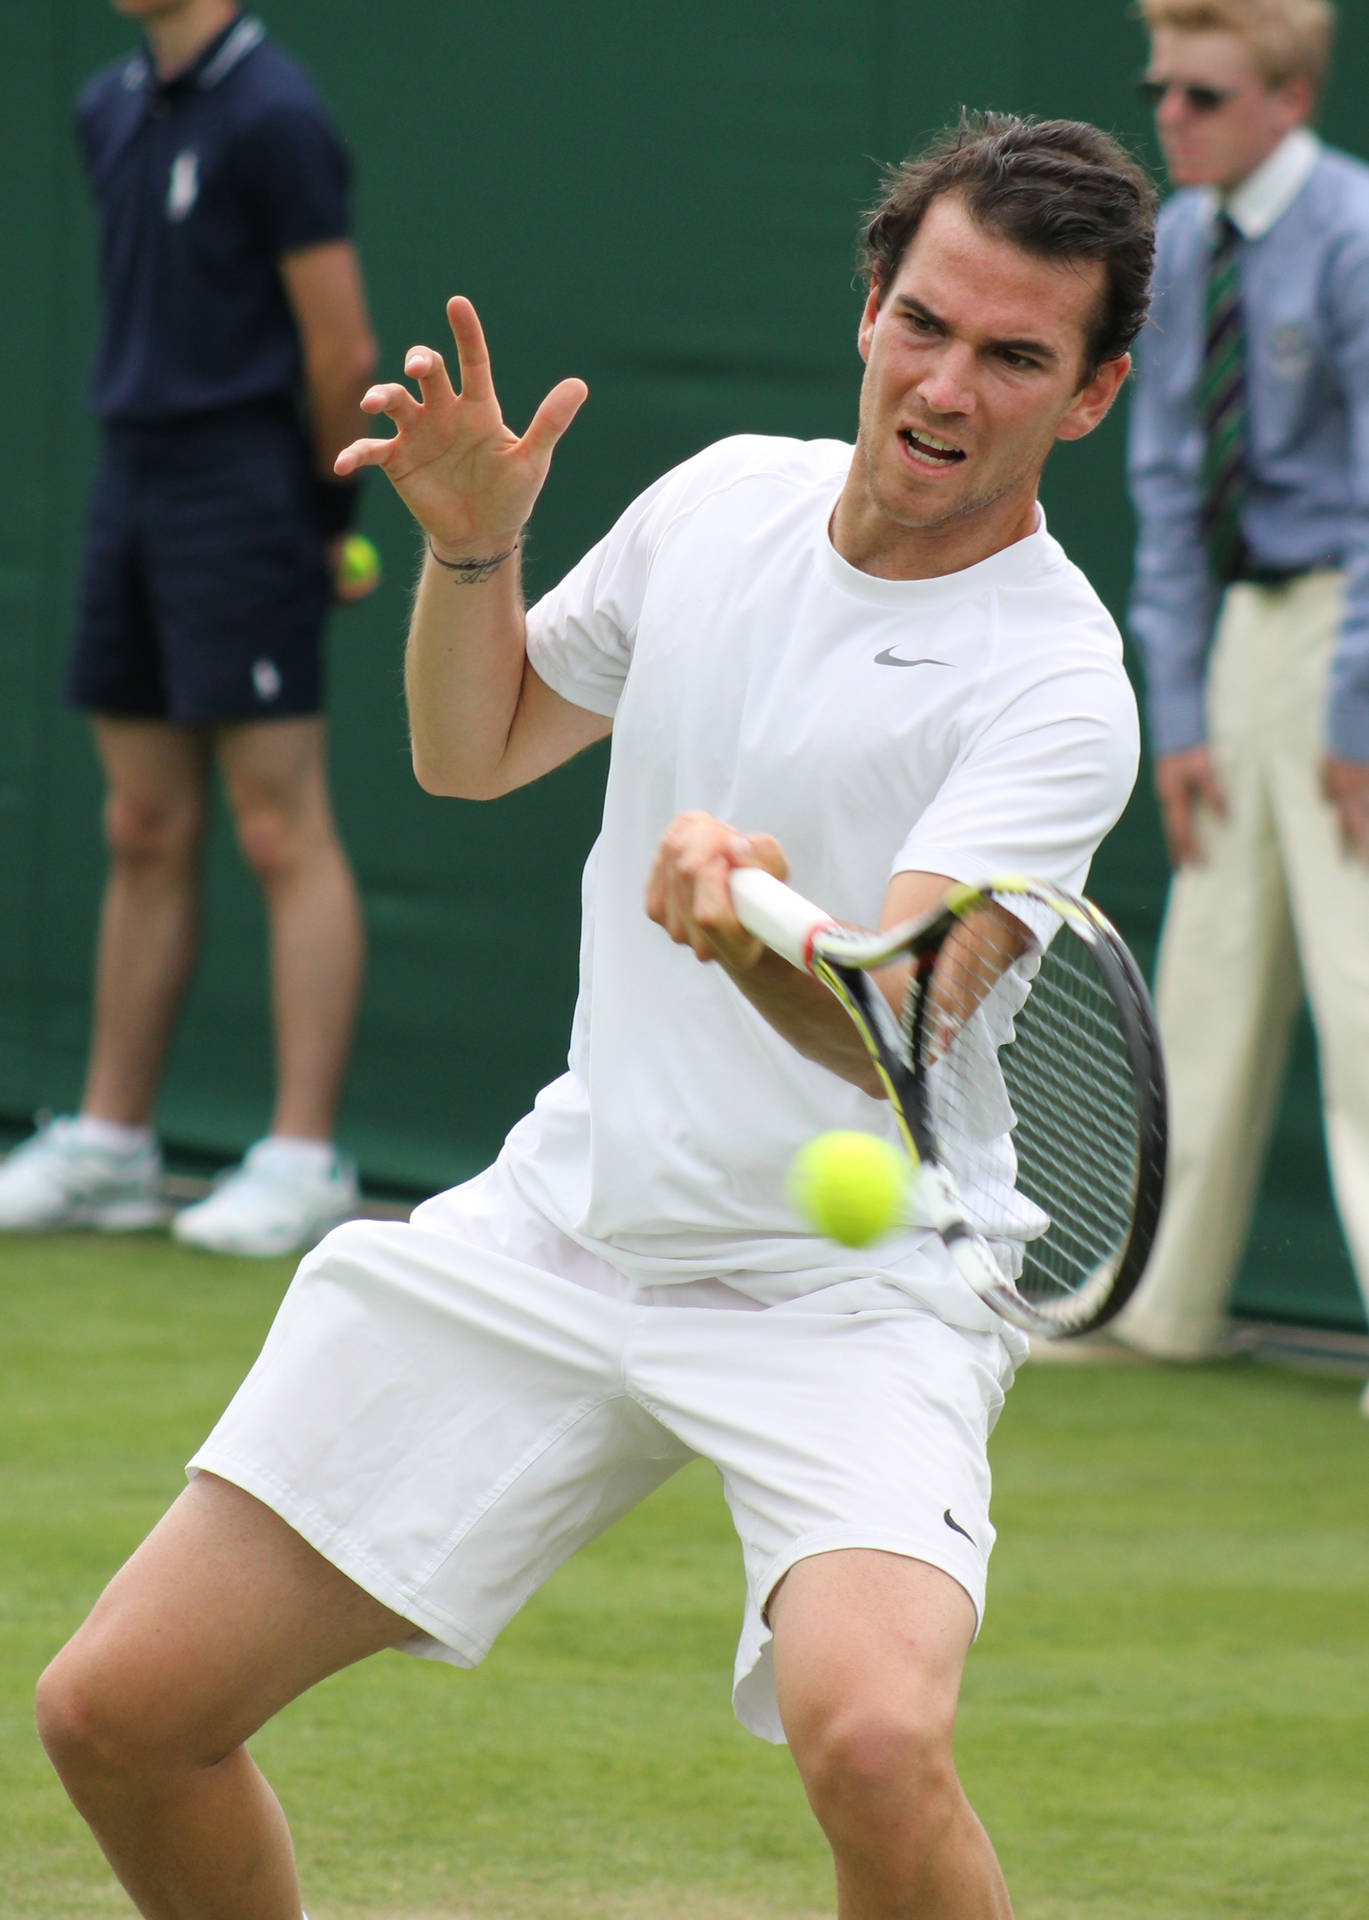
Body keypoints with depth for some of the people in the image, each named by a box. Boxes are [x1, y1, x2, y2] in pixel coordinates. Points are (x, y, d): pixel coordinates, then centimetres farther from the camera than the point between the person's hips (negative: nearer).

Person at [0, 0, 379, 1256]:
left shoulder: (272, 116, -13)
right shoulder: (113, 112, 12)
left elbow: (343, 353, -12)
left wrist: (326, 522, -4)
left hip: (241, 494, -8)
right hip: (134, 490, 8)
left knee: (282, 833, -6)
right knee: (146, 835, 12)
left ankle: (305, 1163, -5)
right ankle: (111, 1144, 16)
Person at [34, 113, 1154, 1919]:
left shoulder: (1057, 687, -16)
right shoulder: (723, 499, 2)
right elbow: (474, 751, 19)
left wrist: (756, 933, -51)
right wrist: (471, 545, -1)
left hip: (851, 1291, -5)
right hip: (565, 1220, 6)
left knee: (873, 1738, -35)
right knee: (119, 1711, 1)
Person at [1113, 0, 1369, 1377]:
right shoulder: (1178, 248, 6)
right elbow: (1170, 485, 10)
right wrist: (1178, 712, 5)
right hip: (1250, 617, 7)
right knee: (1210, 967, 9)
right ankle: (1166, 1303, 17)